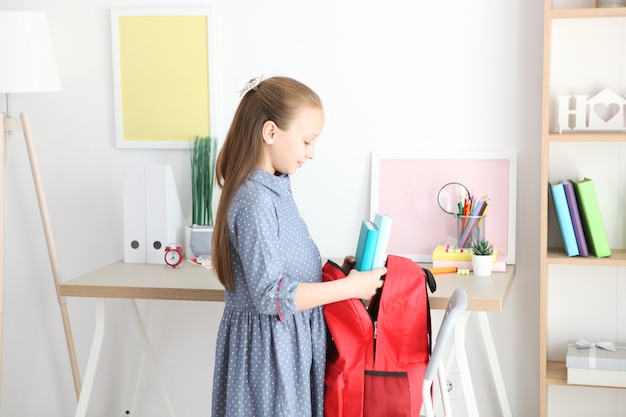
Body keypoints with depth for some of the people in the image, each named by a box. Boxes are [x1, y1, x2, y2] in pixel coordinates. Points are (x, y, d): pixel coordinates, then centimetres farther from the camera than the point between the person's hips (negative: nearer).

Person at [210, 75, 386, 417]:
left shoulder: (275, 188, 8)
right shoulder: (255, 200, -21)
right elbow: (271, 295, -24)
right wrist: (348, 287, -19)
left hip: (290, 339, 9)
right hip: (268, 346, -9)